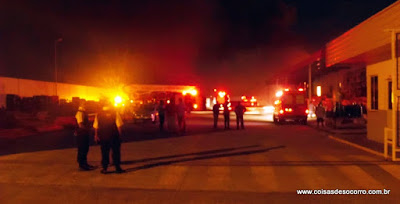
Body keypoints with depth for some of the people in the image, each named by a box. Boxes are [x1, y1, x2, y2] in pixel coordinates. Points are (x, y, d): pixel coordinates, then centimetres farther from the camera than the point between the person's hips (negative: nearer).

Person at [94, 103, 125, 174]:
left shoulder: (98, 115, 2)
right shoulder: (115, 113, -5)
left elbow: (96, 127, 4)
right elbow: (119, 125, -8)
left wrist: (96, 135, 14)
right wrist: (119, 134, 0)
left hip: (103, 137, 2)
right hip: (114, 136, -2)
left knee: (105, 153, 11)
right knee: (116, 152, 7)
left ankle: (104, 168, 14)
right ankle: (118, 168, 10)